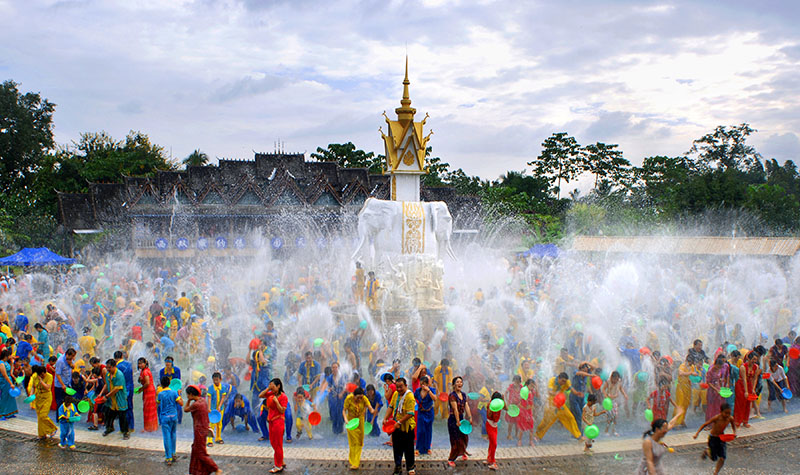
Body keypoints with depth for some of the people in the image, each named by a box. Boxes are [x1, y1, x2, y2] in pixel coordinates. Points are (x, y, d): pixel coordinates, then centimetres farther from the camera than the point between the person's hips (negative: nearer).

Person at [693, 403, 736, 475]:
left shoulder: (730, 419, -14)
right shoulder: (716, 418, -26)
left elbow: (733, 425, 10)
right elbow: (705, 424, -18)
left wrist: (734, 432, -10)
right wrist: (697, 433, -23)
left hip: (721, 438, 4)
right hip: (713, 438, -4)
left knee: (722, 458, -5)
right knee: (714, 459, 5)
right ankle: (707, 452, 38)